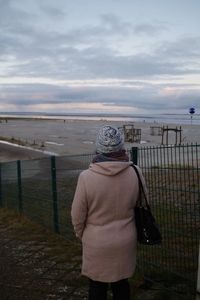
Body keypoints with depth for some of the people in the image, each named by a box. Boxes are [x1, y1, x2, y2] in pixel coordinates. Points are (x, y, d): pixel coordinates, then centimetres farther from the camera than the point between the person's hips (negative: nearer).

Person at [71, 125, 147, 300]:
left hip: (96, 243, -2)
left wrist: (81, 234, 7)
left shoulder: (87, 176, -22)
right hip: (125, 241, 3)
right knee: (121, 283, 22)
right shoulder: (135, 173, -15)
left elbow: (78, 214, -11)